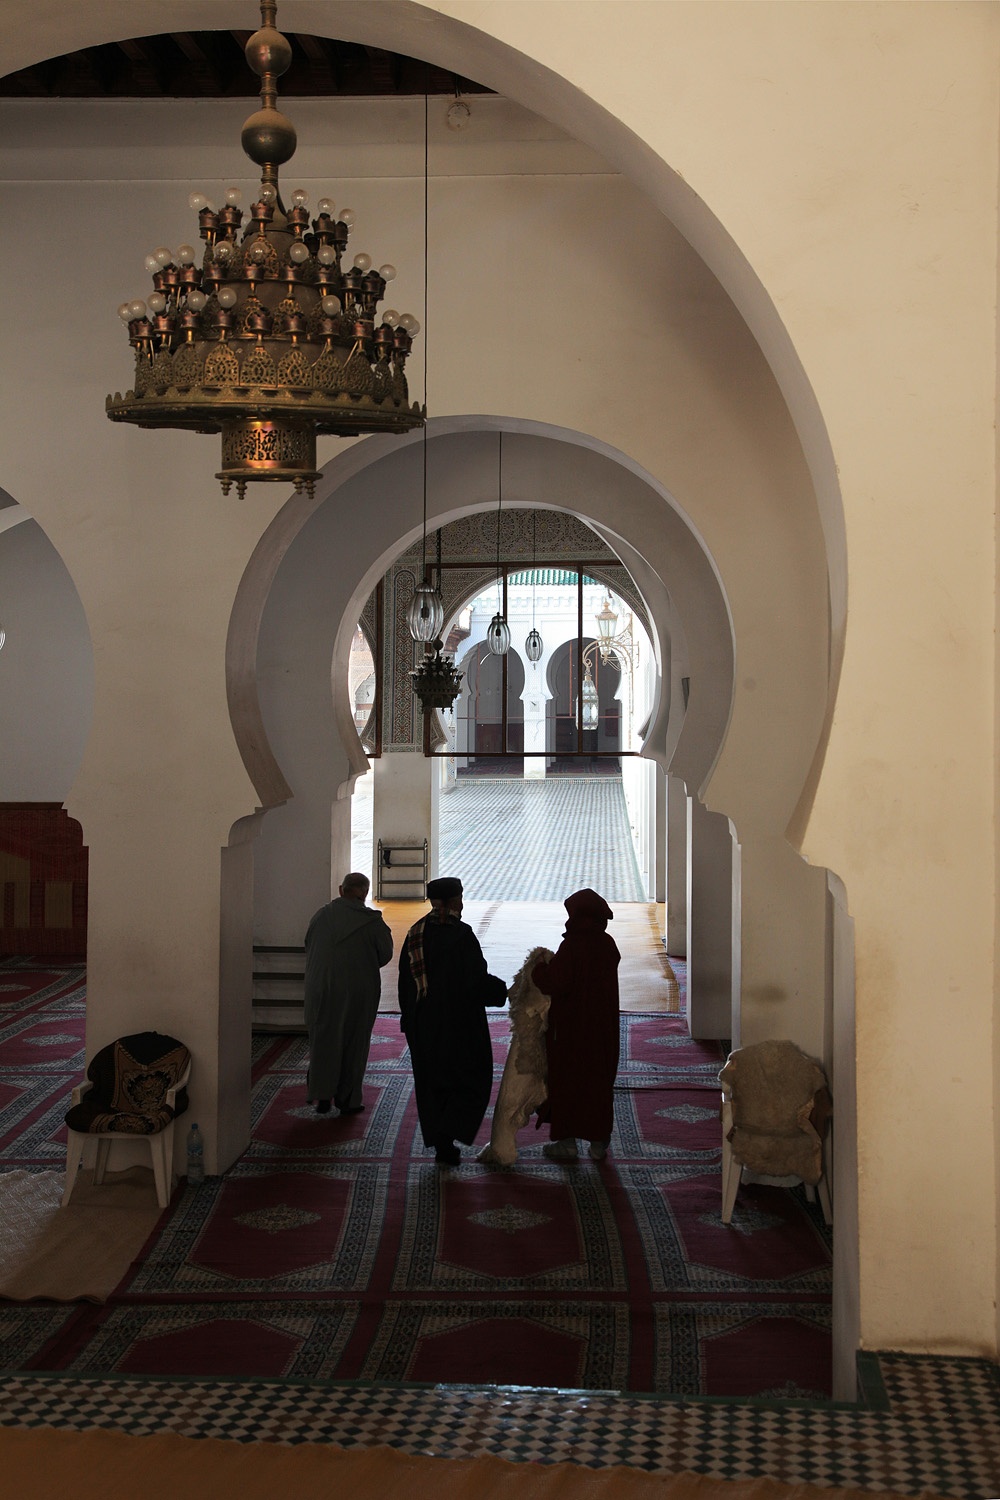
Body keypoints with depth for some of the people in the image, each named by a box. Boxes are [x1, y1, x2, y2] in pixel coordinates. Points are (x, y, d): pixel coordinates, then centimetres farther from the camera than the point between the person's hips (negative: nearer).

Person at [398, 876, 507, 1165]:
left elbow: (405, 979, 6)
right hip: (459, 1021, -6)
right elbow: (477, 979, -20)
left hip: (423, 1022, 6)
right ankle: (449, 1130, -7)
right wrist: (501, 990, -1)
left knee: (432, 1081, 14)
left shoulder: (415, 935, 1)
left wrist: (409, 1018, 16)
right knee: (471, 1077, 10)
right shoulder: (461, 934, -17)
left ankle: (442, 1146, 18)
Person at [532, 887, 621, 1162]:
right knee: (600, 1080, 13)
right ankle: (599, 1141, 17)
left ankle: (566, 1141, 12)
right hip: (603, 1025, 5)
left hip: (571, 1026, -5)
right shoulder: (608, 944, 0)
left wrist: (539, 970, -2)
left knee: (566, 1079, 7)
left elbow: (555, 984, -21)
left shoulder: (571, 946, -20)